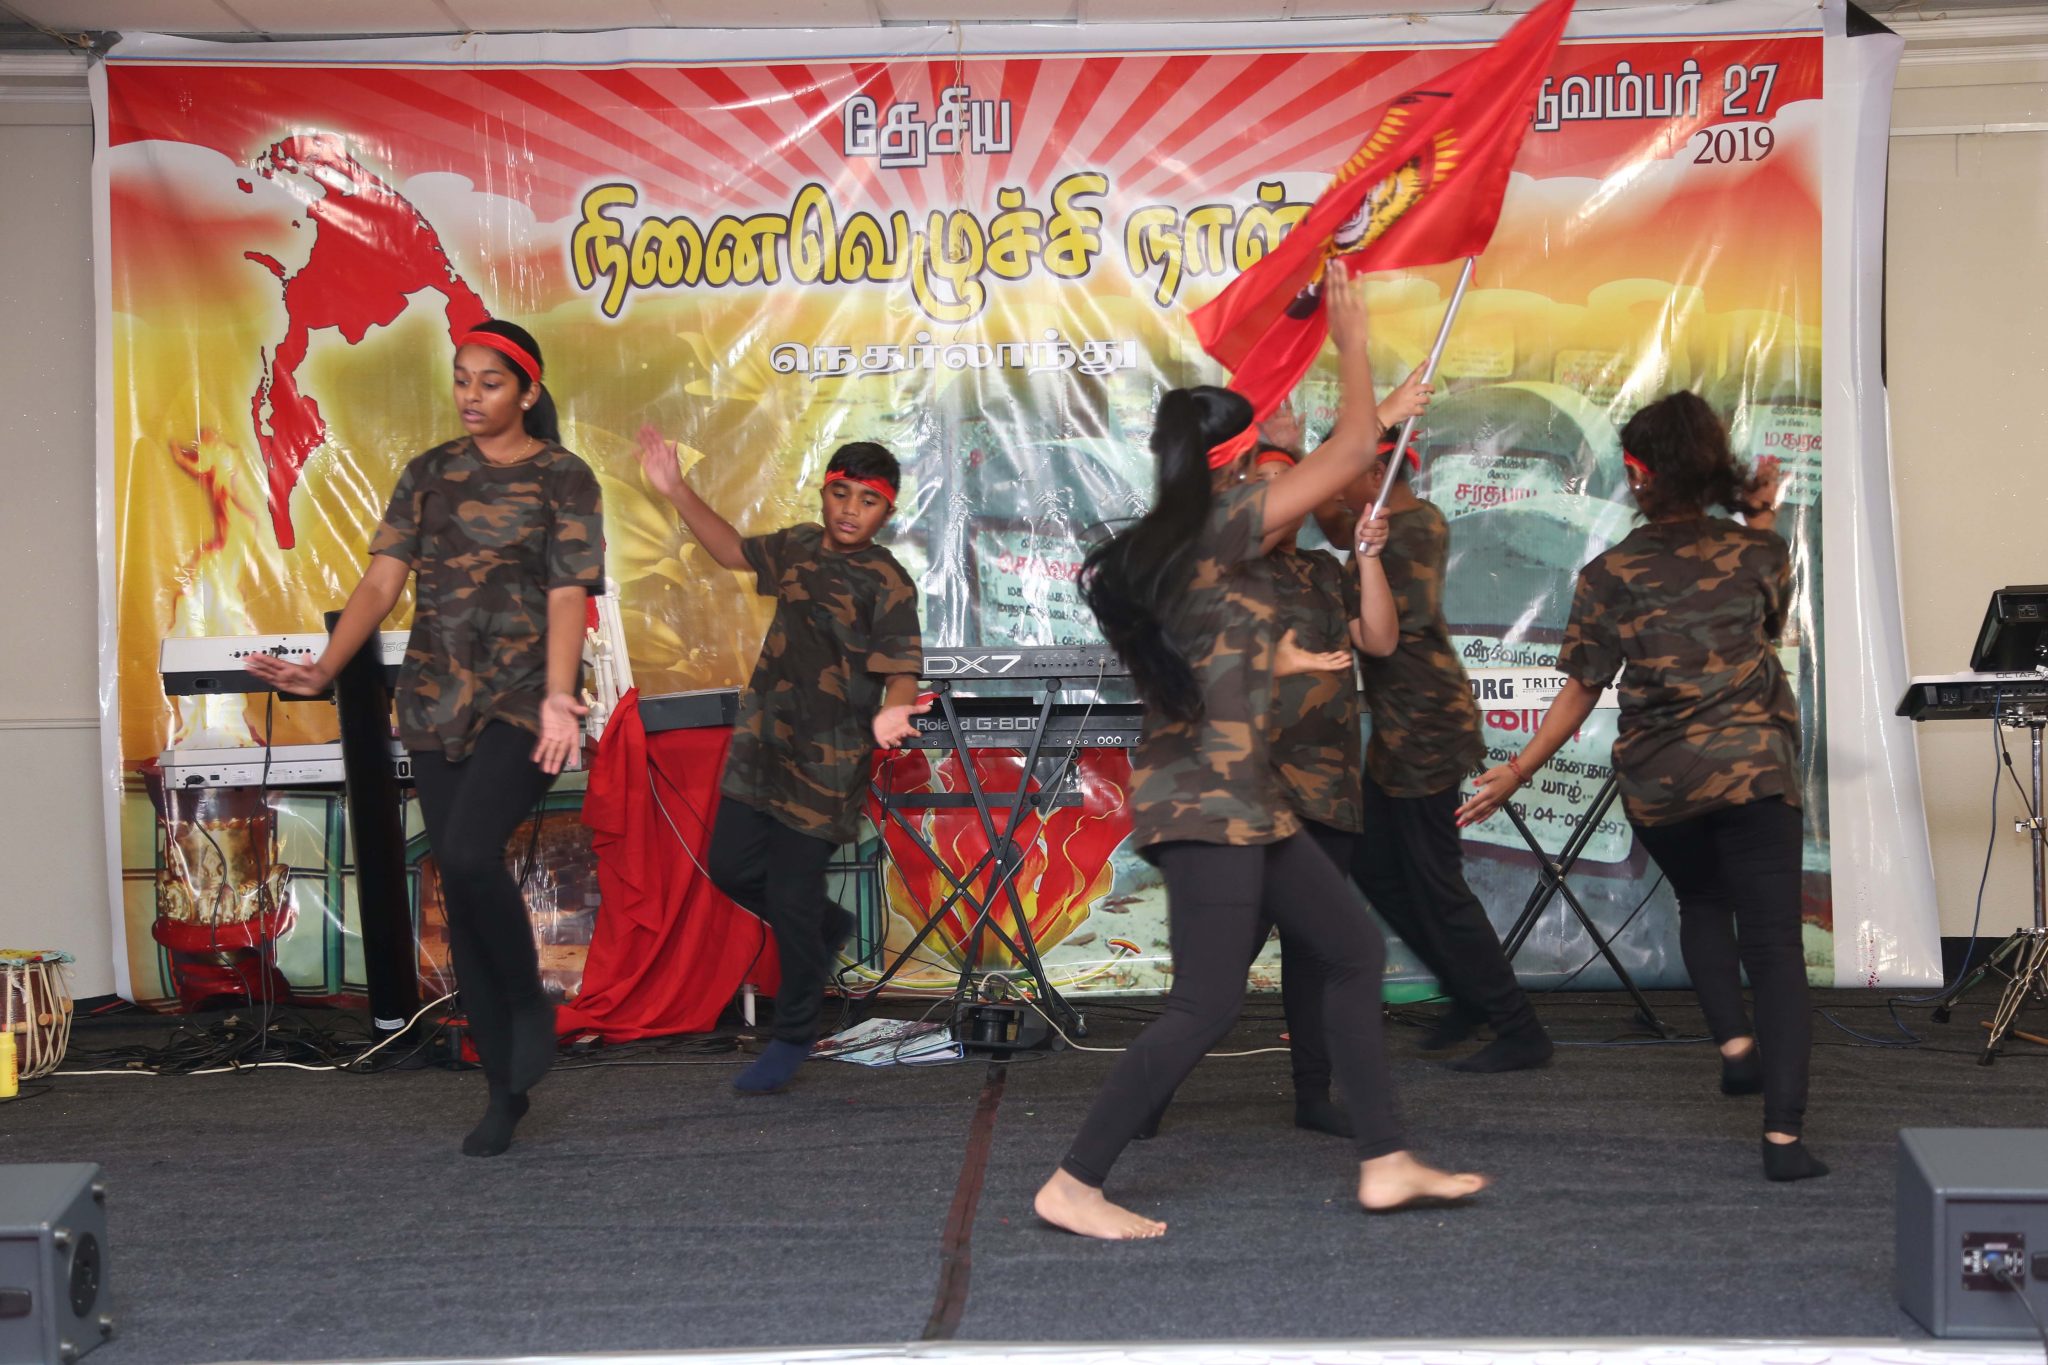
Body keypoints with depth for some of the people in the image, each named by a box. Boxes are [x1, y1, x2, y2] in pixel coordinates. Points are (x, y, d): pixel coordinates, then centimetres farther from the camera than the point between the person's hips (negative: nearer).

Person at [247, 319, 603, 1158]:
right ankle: (504, 1087, 13)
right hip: (436, 706, 4)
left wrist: (559, 698, -27)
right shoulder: (428, 475, 10)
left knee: (469, 853, -25)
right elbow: (381, 583, 3)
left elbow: (568, 598, -11)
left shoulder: (563, 479, -1)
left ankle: (529, 1002, 2)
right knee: (459, 892, 3)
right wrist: (325, 670, -13)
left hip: (520, 702, -4)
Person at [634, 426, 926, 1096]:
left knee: (792, 897, -2)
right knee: (729, 866, 14)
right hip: (760, 744, 7)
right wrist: (677, 491, 13)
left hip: (823, 765, -7)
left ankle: (793, 1037, 18)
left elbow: (901, 672, -20)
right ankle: (827, 928, 41)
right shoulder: (799, 545, 5)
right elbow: (733, 550, 21)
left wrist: (890, 714, -43)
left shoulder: (887, 584, -15)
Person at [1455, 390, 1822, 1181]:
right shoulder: (1758, 551, 1)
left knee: (1701, 903, 29)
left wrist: (1517, 772, 7)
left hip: (1657, 784, 1)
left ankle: (1734, 1040, 9)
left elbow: (1582, 690, -2)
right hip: (1753, 770, -1)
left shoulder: (1611, 573, -4)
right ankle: (1784, 1132, -11)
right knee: (1772, 940, -2)